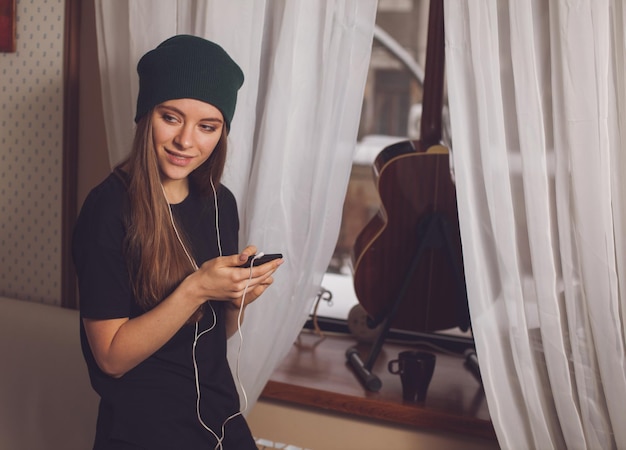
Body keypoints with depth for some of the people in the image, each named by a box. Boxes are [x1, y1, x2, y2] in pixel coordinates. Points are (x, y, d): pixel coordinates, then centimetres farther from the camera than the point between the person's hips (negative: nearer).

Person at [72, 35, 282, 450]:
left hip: (221, 415, 6)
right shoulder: (109, 209, -19)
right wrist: (195, 289, -27)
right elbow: (112, 357, -18)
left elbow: (220, 330, 8)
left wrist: (238, 298, -12)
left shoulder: (221, 203, -2)